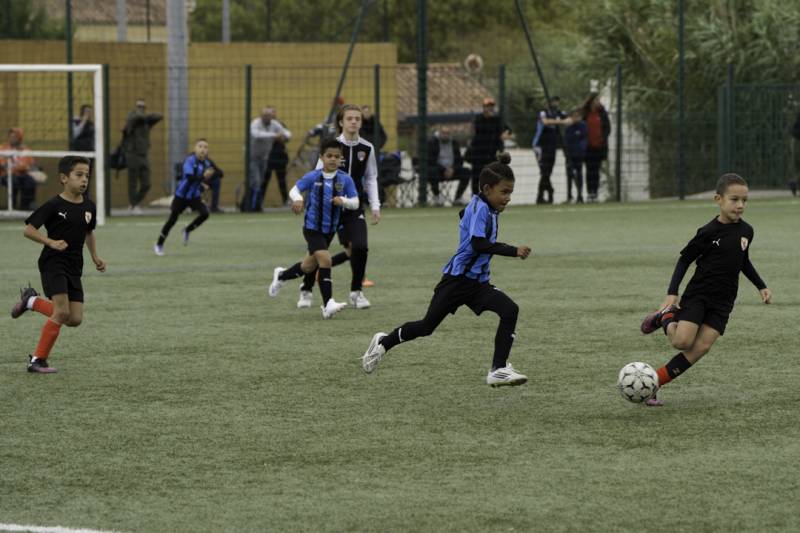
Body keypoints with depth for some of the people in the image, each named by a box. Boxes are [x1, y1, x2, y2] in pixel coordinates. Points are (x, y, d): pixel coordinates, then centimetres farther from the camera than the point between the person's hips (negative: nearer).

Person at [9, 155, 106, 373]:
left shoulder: (89, 207, 6)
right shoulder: (54, 206, -11)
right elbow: (28, 230, -9)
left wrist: (95, 257, 14)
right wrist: (50, 242, -22)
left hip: (74, 268, 6)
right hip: (53, 263, -6)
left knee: (75, 319, -1)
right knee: (62, 312, -19)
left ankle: (32, 301, 23)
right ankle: (38, 359, -3)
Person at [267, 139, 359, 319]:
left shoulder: (345, 179, -7)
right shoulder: (313, 177, -10)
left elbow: (355, 203, -6)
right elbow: (294, 190, -2)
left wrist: (343, 201, -27)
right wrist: (297, 199, -24)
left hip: (330, 229, 4)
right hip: (312, 228, -4)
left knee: (309, 266, 17)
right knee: (325, 259, -22)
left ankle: (281, 275, 47)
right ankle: (328, 304, -20)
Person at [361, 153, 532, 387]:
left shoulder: (487, 209, 10)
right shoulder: (480, 208, -17)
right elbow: (478, 244, -30)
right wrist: (513, 251, -31)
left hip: (476, 282, 8)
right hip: (457, 279, -8)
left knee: (510, 310, -14)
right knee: (427, 325, 4)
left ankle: (499, 369, -15)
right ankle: (384, 342, 30)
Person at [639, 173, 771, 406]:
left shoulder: (746, 231, 4)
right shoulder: (709, 232, -13)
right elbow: (685, 259, -5)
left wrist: (761, 286, 17)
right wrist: (672, 294, -11)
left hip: (722, 301, 4)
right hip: (697, 294, -4)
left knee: (702, 347, -12)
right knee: (682, 341, -18)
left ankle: (654, 383, -7)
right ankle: (666, 317, 16)